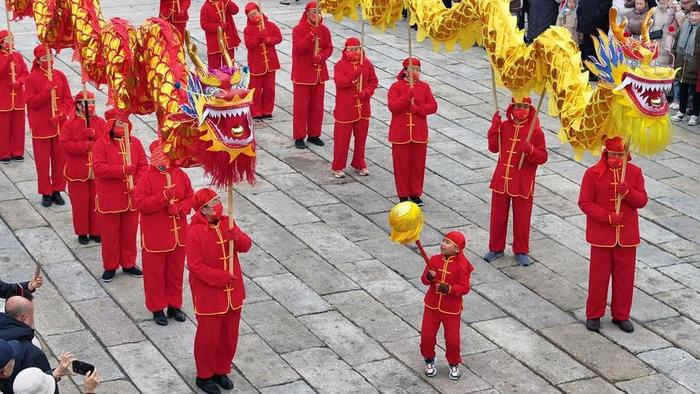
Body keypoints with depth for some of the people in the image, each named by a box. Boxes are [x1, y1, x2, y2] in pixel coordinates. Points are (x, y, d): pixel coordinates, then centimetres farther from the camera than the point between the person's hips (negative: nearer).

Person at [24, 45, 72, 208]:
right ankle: (46, 193, 13)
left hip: (60, 126, 3)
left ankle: (57, 191, 20)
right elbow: (31, 102, -12)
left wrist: (60, 114, -12)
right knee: (43, 161, 3)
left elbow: (68, 99, 3)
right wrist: (47, 91, -24)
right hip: (41, 127, -3)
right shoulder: (31, 78, -6)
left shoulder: (60, 76, 3)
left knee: (59, 159, 7)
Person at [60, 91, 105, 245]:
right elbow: (65, 144, -16)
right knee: (80, 203, 6)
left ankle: (96, 231, 21)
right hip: (78, 173, -2)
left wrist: (95, 135, -21)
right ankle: (82, 232, 18)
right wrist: (87, 145, -22)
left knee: (96, 202, 9)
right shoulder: (70, 124, -6)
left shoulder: (100, 122, 2)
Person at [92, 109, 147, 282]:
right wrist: (122, 170, -26)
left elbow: (143, 166, 1)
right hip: (109, 199, -3)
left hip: (131, 198, 4)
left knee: (130, 232, 13)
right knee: (109, 234, 6)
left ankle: (129, 264, 28)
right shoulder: (101, 144, -9)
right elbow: (98, 168, -19)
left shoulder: (135, 143, 4)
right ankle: (110, 267, 19)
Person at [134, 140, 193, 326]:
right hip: (155, 236, -4)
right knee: (154, 273, 7)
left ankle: (174, 305, 29)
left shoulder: (180, 175, 2)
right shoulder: (147, 178, -13)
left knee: (176, 271, 15)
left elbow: (190, 197, 5)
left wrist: (180, 207, -15)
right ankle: (157, 308, 20)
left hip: (178, 234, 5)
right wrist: (163, 197, -28)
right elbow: (140, 203, -20)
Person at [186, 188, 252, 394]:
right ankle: (204, 376, 26)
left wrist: (235, 237, -23)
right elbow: (195, 265, -21)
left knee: (229, 336, 17)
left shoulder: (226, 222, 0)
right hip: (208, 294, -6)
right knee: (208, 336, 8)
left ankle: (221, 371, 35)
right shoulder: (195, 232, -19)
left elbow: (246, 245, -2)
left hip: (232, 292, 6)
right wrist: (221, 277, -23)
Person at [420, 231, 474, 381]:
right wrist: (428, 276, -22)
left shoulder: (462, 266, -16)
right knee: (427, 335, 5)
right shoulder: (434, 260, -4)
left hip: (451, 309, -3)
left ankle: (454, 365, 28)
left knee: (452, 339, 4)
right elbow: (424, 279, 1)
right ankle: (429, 361, 30)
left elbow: (464, 288, -17)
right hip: (432, 306, 3)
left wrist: (448, 288, -31)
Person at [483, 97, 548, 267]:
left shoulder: (535, 131, -9)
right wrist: (494, 129, -6)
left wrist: (530, 150, -27)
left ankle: (521, 251, 23)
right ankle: (496, 248, 27)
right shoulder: (504, 126, 1)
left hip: (523, 184, -3)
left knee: (522, 219, 8)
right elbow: (494, 148, 6)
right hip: (501, 180, 3)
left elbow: (543, 157, -8)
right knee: (498, 216, 12)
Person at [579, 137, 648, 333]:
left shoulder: (635, 172, -1)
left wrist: (628, 192, -21)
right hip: (602, 235, -2)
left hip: (627, 236, 2)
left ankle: (621, 315, 24)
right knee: (598, 276, 7)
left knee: (625, 277, 10)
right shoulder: (593, 173, -9)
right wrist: (607, 217, -19)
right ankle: (593, 315, 20)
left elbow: (642, 201, -1)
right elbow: (584, 202, -9)